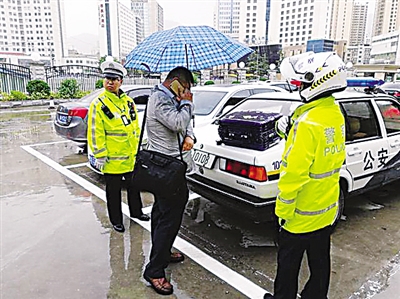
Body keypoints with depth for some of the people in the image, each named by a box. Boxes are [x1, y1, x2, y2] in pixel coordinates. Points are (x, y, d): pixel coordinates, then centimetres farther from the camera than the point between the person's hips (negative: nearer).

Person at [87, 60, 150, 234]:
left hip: (131, 156, 6)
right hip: (112, 158, -5)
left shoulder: (128, 101, 8)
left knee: (134, 186, 19)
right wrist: (100, 156, -15)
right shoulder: (98, 104, -9)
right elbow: (95, 133, -12)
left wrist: (138, 147, 14)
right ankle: (116, 220, 24)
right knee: (114, 191, 8)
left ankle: (136, 211, 38)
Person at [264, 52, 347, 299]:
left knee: (289, 263, 13)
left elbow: (295, 172, -27)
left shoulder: (308, 123, -28)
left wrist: (283, 209, -16)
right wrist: (290, 133, -5)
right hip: (327, 208, 8)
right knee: (320, 260, 23)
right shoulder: (335, 114, 1)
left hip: (301, 214, -8)